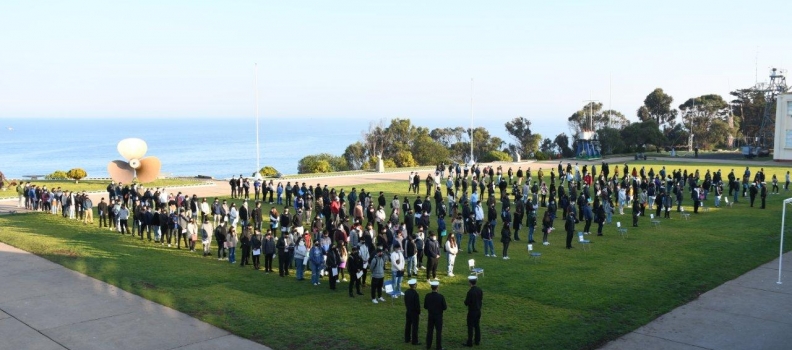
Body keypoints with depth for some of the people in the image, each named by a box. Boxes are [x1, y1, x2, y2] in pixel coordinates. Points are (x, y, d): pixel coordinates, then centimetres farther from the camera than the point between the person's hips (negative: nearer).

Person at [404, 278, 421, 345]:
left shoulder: (406, 292, -2)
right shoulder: (415, 293, -24)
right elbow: (417, 304, -19)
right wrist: (419, 312, -7)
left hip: (408, 311, 7)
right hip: (414, 312, -7)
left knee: (407, 325, 16)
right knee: (415, 326, 1)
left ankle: (407, 339, 26)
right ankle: (414, 341, 6)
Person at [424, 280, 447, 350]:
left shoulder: (427, 296, -10)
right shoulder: (441, 296, -19)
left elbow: (425, 306, -1)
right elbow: (444, 307, -13)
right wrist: (446, 306, 9)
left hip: (430, 316, 3)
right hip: (438, 316, -3)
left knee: (429, 330, 15)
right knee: (439, 331, 7)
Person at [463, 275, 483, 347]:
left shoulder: (470, 292, -24)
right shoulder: (479, 290, -2)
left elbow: (466, 303, -20)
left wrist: (465, 300, 1)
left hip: (472, 312, -7)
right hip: (478, 311, 7)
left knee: (470, 327, 2)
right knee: (477, 326, 17)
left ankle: (469, 343, 8)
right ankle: (477, 341, 26)